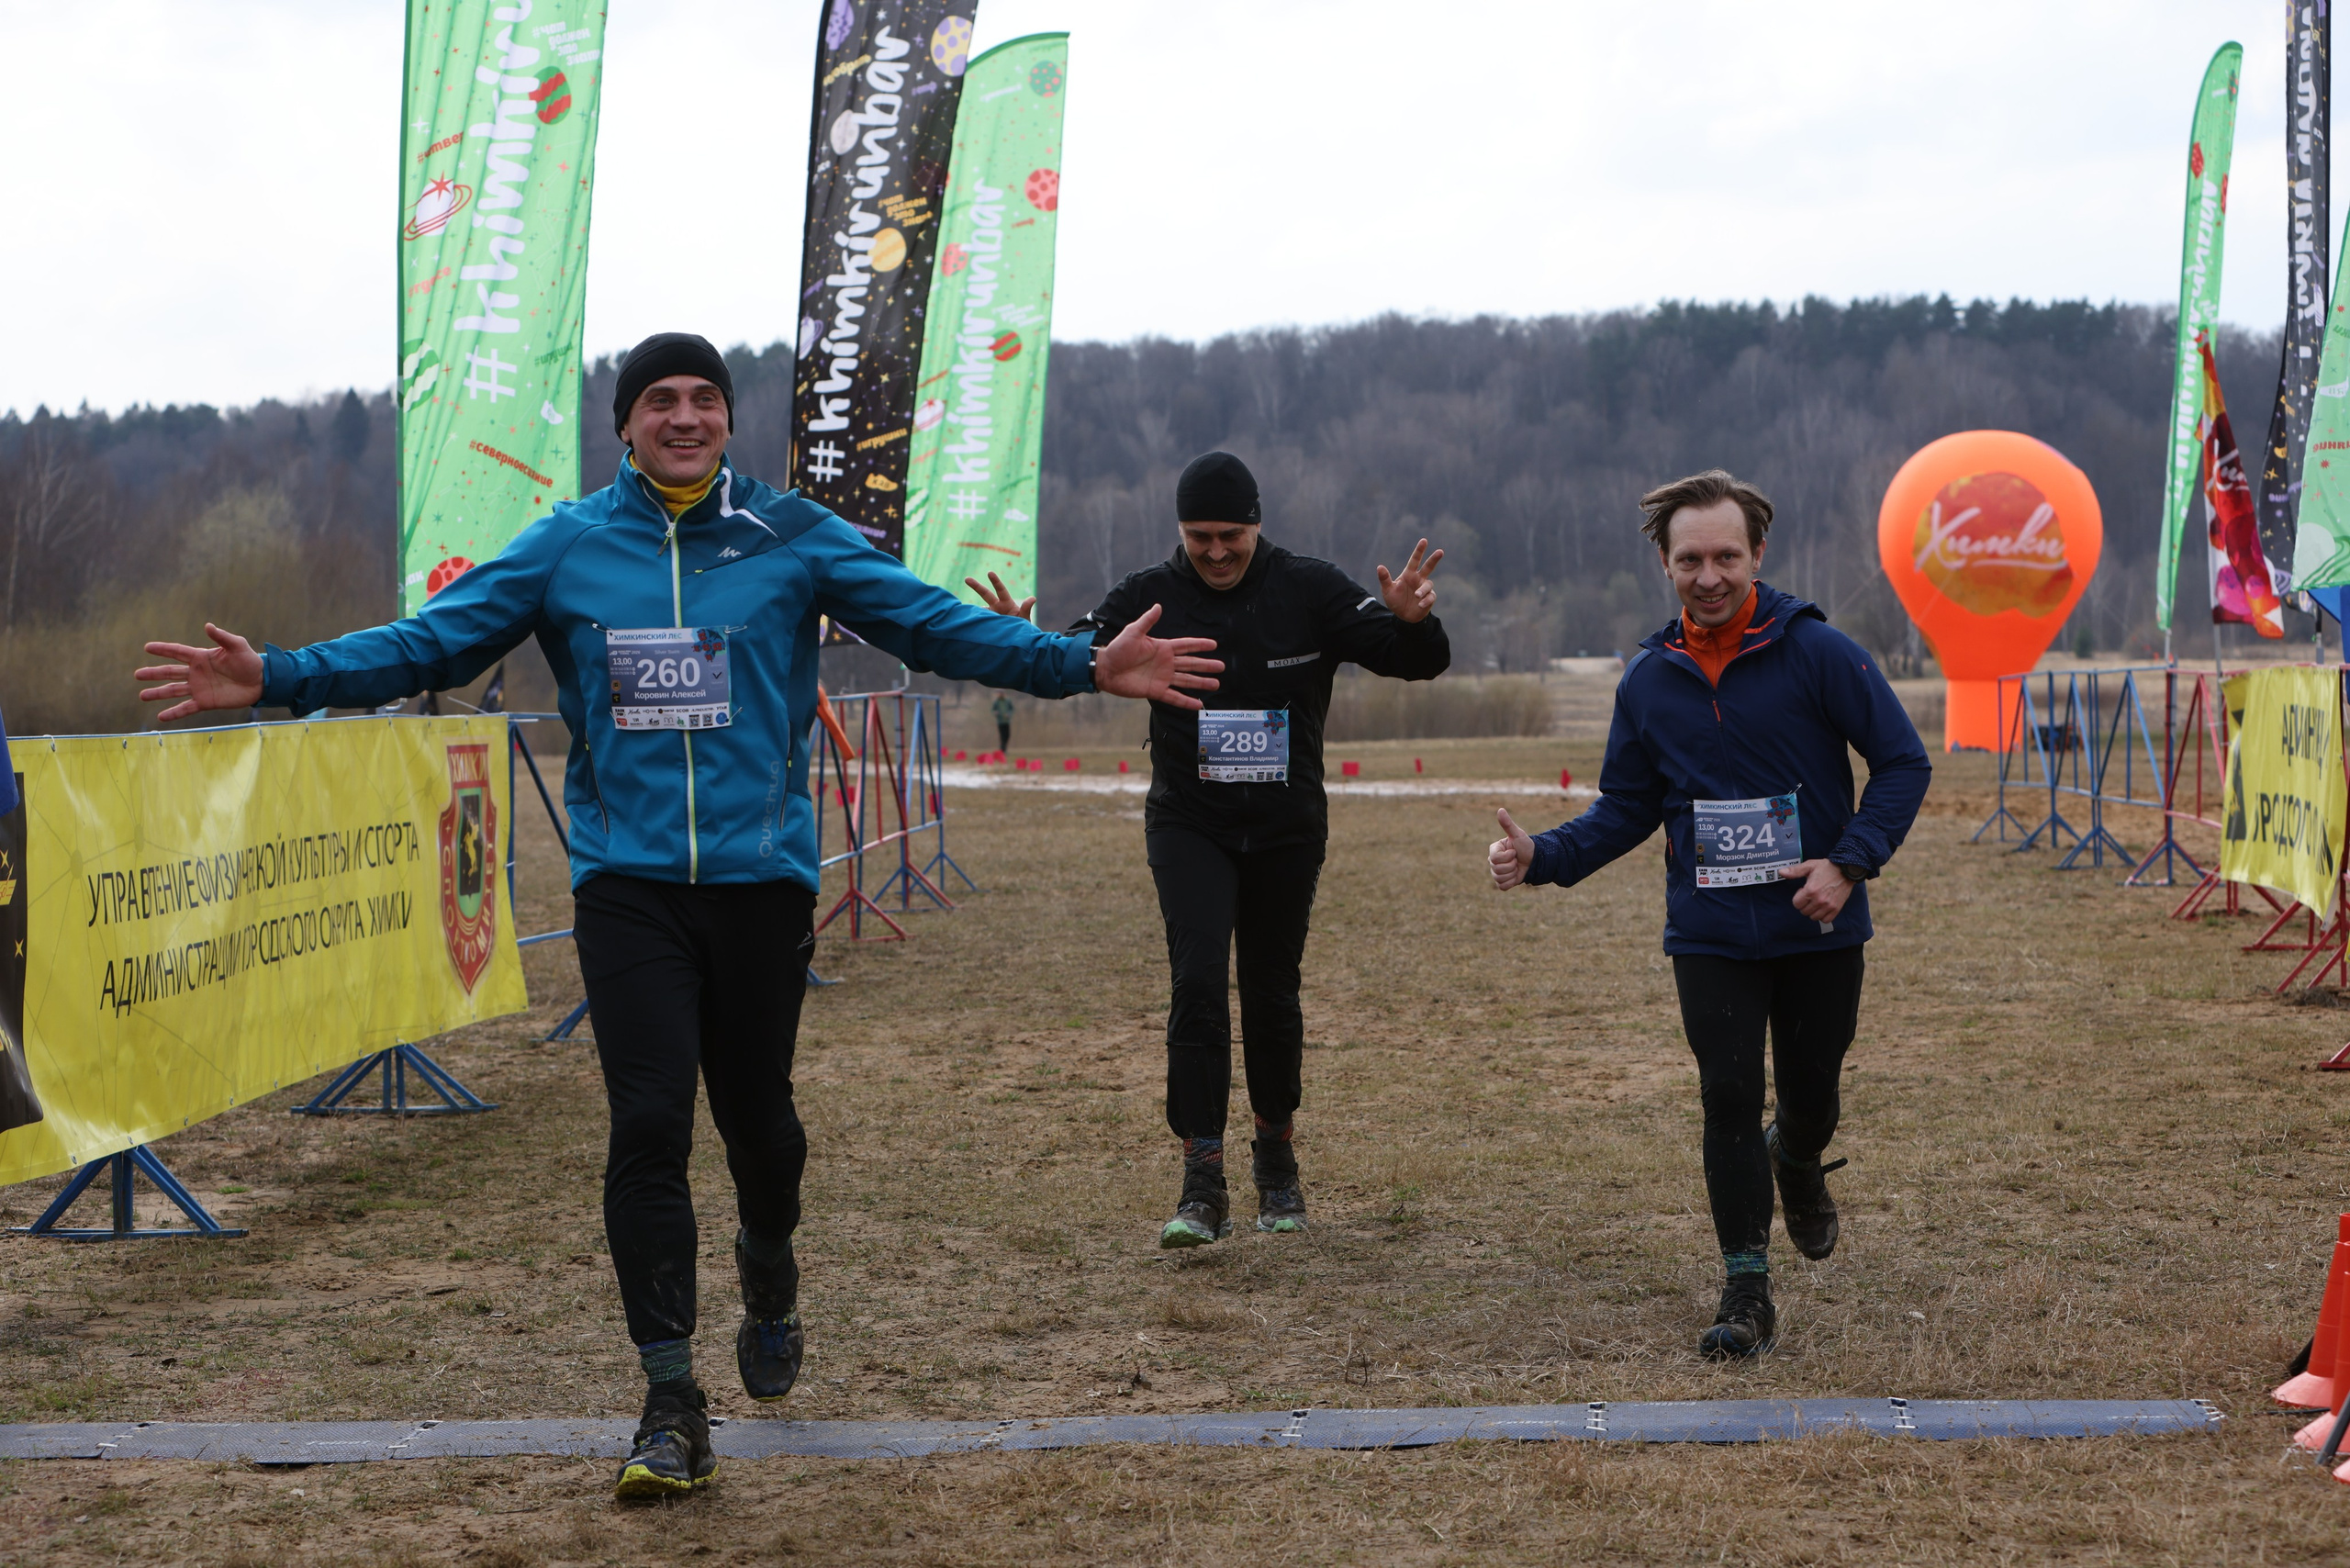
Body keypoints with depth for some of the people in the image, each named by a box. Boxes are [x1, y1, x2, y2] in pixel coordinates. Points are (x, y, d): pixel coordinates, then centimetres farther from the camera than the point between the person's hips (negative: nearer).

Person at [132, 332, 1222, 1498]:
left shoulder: (791, 536, 2)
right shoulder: (565, 547, 4)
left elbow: (938, 626, 0)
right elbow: (429, 644, 3)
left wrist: (1086, 666, -10)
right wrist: (276, 677, -9)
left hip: (762, 877, 0)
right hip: (627, 884, 0)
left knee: (757, 1116, 10)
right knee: (648, 1126, -7)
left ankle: (769, 1284, 44)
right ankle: (671, 1399, 3)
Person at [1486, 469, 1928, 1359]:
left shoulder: (1817, 652, -9)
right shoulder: (1649, 680, 2)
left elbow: (1903, 761, -5)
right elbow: (1625, 810, 10)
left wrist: (1851, 862, -17)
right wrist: (1541, 857, -7)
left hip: (1818, 927, -1)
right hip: (1710, 934, 1)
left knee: (1809, 1093, 10)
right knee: (1729, 1099, -6)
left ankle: (1796, 1161, 48)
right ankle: (1746, 1289, 4)